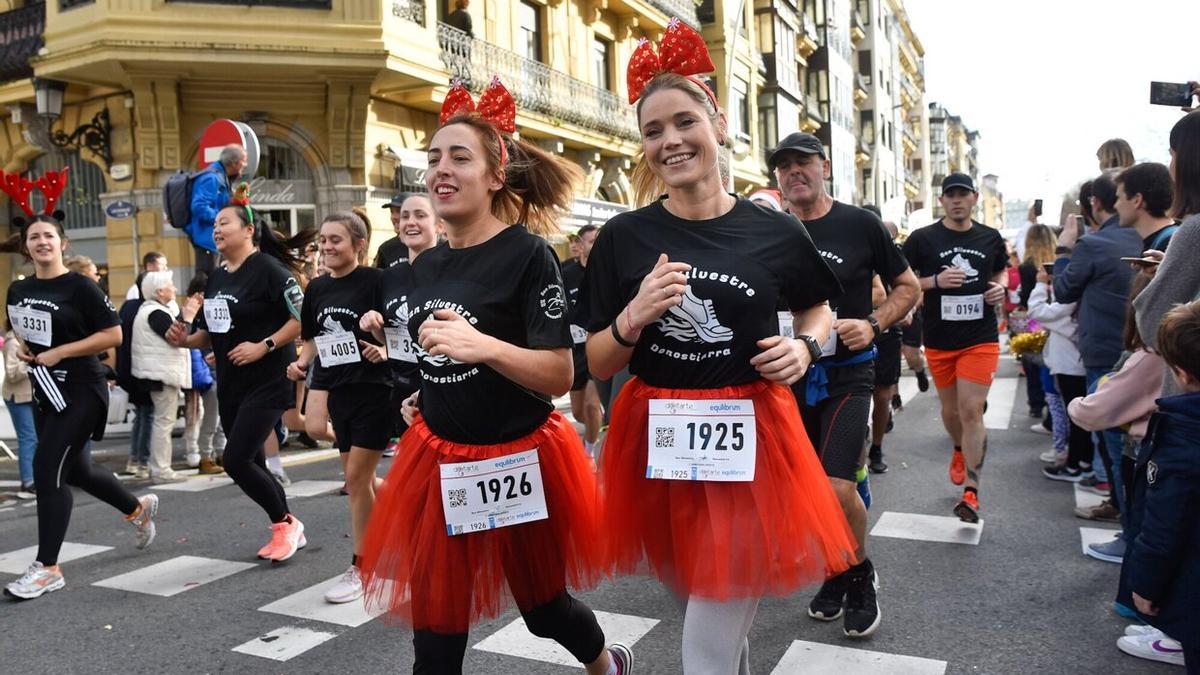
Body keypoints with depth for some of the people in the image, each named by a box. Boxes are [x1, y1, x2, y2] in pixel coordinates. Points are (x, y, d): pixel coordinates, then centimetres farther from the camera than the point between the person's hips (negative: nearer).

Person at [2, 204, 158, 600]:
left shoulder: (79, 287, -12)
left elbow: (113, 334, -15)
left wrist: (59, 352, -18)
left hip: (81, 391, -8)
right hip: (45, 392, 8)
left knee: (47, 470, -12)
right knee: (75, 470, 16)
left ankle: (48, 569, -4)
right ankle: (139, 508, 41)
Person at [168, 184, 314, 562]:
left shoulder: (267, 269, -13)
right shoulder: (216, 279, 12)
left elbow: (303, 317, -19)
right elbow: (211, 333, 18)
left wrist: (264, 346, -22)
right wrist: (186, 339, -1)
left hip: (268, 382, -8)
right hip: (230, 385, 9)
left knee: (235, 461, -13)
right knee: (252, 464, 12)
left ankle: (286, 524, 8)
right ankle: (288, 532, 27)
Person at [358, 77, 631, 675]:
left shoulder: (528, 254, -16)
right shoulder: (426, 266, 5)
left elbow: (559, 376, -21)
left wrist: (485, 346, -34)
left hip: (516, 461, -5)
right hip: (439, 460, 6)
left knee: (541, 604, 15)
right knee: (433, 622, 10)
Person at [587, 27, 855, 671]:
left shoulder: (774, 232, -4)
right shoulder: (623, 237, -4)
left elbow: (818, 307, 16)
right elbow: (597, 365, -1)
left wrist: (805, 347, -5)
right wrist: (635, 316, -19)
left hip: (748, 442, -2)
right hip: (656, 442, 2)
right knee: (704, 611, 24)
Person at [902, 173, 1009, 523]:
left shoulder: (991, 238, 5)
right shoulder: (922, 239, -3)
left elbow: (1002, 270, 23)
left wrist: (1001, 288, 1)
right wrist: (936, 280, -18)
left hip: (980, 339, 0)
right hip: (939, 340, 0)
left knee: (971, 411, -8)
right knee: (951, 409, 15)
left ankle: (971, 492, -3)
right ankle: (960, 449, 48)